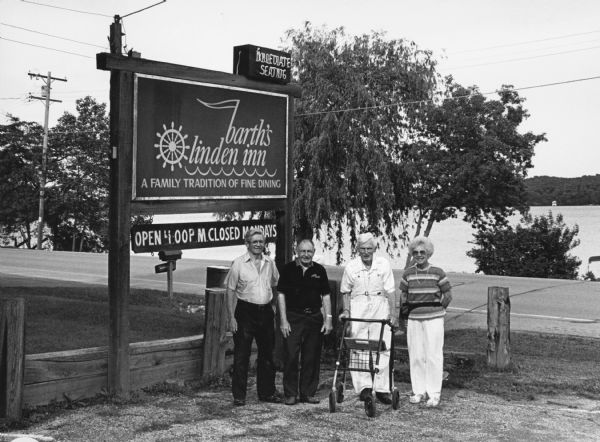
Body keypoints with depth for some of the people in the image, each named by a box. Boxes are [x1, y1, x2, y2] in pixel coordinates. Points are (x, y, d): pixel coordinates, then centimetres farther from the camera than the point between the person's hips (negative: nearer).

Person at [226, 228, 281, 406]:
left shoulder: (269, 263, 8)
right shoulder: (238, 263, -5)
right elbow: (230, 291, -5)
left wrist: (273, 307, 10)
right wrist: (231, 317, -11)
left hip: (266, 312, 5)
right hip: (245, 312, -4)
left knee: (267, 354, 12)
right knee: (241, 356, -1)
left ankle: (267, 392, 24)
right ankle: (239, 395, 7)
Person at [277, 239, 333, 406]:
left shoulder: (319, 270, 8)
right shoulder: (288, 269, 0)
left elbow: (325, 296, 11)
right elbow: (281, 294, -1)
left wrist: (328, 319, 3)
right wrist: (284, 320, -7)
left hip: (314, 317, 3)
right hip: (293, 317, -2)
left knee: (312, 358, 5)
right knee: (291, 356, -5)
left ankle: (308, 393, 14)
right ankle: (290, 393, 4)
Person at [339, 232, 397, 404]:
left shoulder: (384, 264, -2)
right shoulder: (351, 267, -1)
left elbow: (390, 290, -1)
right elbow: (345, 291, 11)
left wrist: (393, 312, -8)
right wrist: (346, 310, 0)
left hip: (380, 306, 0)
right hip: (358, 307, 0)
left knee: (383, 348, -1)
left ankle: (382, 388, 5)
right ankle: (364, 386, -1)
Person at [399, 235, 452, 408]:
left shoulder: (438, 273, -2)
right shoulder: (408, 274, 6)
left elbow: (448, 295, 4)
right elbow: (403, 295, 15)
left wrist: (436, 309, 3)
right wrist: (406, 313, 9)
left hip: (433, 319, -3)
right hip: (414, 320, 3)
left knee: (433, 356, -2)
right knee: (415, 356, 6)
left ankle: (434, 394, 6)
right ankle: (418, 391, 17)